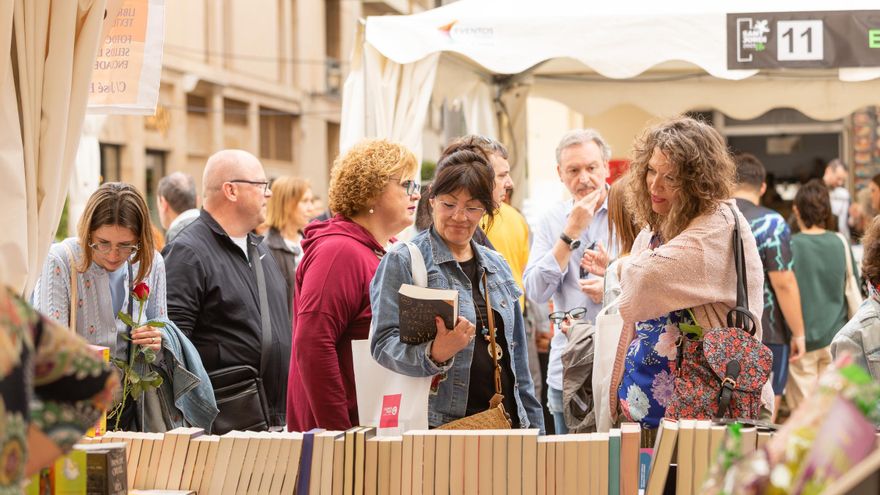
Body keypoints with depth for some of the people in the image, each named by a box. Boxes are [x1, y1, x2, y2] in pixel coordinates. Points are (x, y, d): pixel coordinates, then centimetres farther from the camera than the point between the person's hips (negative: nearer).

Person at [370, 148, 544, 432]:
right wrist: (434, 353, -29)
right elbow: (384, 342, -11)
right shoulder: (403, 261, -3)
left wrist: (533, 427, 16)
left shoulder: (496, 267, 16)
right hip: (436, 427, -5)